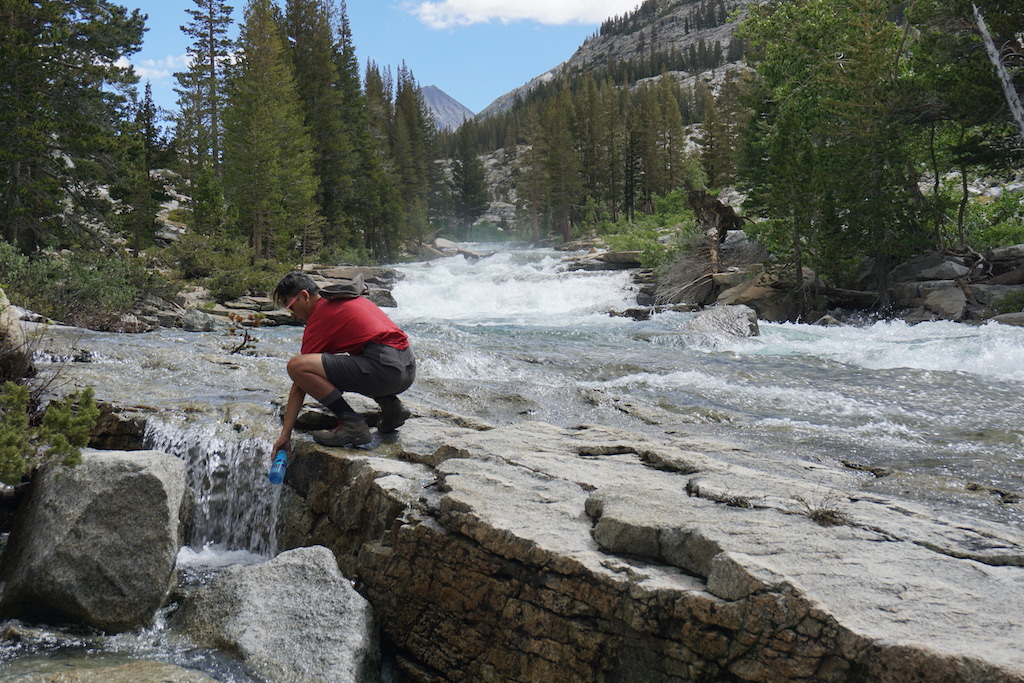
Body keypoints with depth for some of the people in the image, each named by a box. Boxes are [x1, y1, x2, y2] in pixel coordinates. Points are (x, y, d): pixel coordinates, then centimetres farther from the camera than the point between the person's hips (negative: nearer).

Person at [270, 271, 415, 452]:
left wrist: (285, 434, 5)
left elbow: (299, 387, 1)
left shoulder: (319, 318, 1)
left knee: (296, 365, -12)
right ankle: (391, 405, 15)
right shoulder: (348, 299, 23)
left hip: (384, 367, -9)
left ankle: (353, 425, -11)